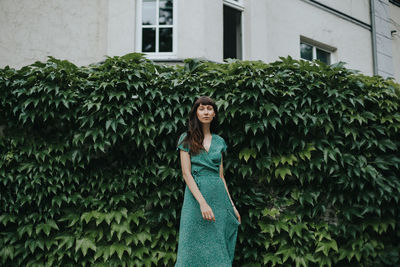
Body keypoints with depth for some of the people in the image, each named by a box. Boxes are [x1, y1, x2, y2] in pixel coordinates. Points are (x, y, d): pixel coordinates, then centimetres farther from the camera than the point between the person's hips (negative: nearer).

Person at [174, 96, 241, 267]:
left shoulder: (219, 141, 13)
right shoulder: (186, 139, 1)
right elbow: (186, 174, -7)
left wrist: (232, 205, 11)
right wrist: (202, 202, -18)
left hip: (219, 196, 4)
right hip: (196, 194, -4)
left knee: (219, 249, 6)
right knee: (197, 249, -1)